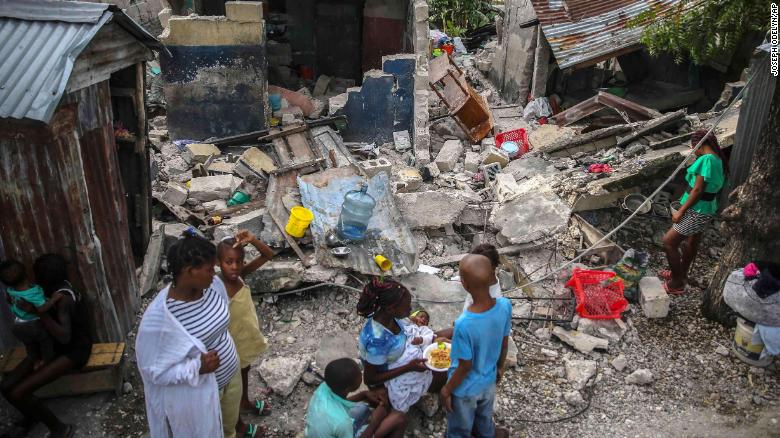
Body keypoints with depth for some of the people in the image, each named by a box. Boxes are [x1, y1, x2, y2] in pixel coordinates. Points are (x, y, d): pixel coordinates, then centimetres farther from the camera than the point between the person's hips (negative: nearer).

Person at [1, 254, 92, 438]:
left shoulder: (62, 297, -27)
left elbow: (64, 336, -38)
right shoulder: (56, 288, -2)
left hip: (73, 350, -8)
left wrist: (37, 311, -37)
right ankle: (30, 417, 28)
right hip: (53, 344, 8)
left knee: (17, 393, -19)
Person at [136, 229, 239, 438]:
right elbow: (153, 370, -23)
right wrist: (197, 367, -33)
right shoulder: (160, 316, -33)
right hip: (199, 392, -5)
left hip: (231, 374, 6)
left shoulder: (213, 285, -14)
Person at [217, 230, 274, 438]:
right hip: (232, 345, -6)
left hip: (246, 339, 6)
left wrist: (252, 240, -31)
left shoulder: (241, 274, -15)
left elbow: (268, 255, -14)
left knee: (244, 372, 32)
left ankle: (245, 402, 59)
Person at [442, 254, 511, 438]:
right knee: (485, 417, 36)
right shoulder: (505, 305, -24)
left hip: (465, 389, -5)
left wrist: (447, 389, -6)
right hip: (489, 381, 5)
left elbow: (465, 366, -24)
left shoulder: (465, 324, -40)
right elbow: (504, 343, -5)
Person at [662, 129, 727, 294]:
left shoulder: (706, 159, -23)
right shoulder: (718, 159, 7)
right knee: (690, 241, 24)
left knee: (668, 241, -4)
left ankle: (677, 283, 5)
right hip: (705, 209, 10)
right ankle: (681, 274, 43)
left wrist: (680, 211, -19)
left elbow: (698, 190, -24)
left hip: (697, 211, -10)